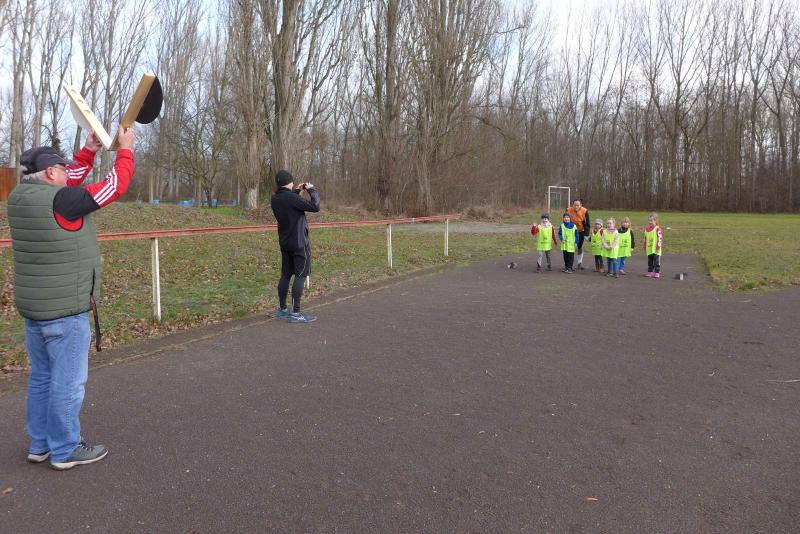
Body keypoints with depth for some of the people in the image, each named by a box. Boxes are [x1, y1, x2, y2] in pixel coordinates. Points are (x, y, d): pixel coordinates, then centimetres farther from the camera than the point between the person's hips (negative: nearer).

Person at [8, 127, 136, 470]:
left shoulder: (19, 197, 5)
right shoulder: (60, 201, -19)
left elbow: (68, 183, 20)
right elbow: (115, 186, -12)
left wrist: (90, 150, 19)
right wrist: (126, 148, 2)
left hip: (33, 307, 9)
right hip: (64, 309, -9)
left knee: (41, 377, 18)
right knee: (67, 382, 2)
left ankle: (39, 444, 29)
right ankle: (65, 450, 13)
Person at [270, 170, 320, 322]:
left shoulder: (275, 199, 3)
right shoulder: (291, 197, -20)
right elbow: (315, 207, -23)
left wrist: (296, 191, 15)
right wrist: (312, 190, -9)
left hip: (285, 242, 8)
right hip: (299, 242, -8)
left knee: (285, 274, 13)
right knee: (301, 275, -4)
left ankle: (282, 309, 21)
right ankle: (296, 313, -5)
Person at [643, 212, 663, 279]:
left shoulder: (657, 229, -10)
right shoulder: (646, 229, 10)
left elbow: (660, 238, -12)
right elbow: (645, 239, 17)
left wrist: (658, 247, -14)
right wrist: (645, 248, 17)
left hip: (655, 250, -6)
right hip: (649, 249, 6)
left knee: (656, 261, -1)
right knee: (650, 261, 13)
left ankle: (657, 273, 4)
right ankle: (650, 272, 20)